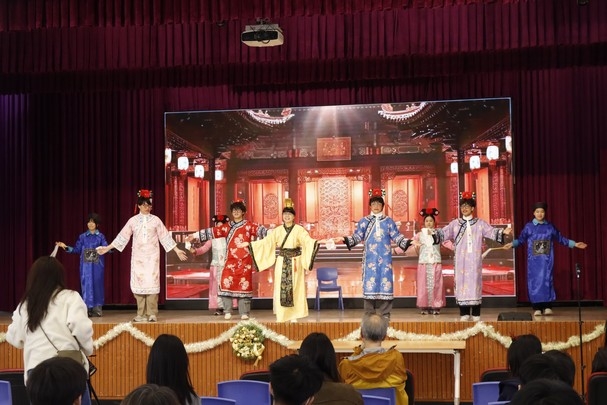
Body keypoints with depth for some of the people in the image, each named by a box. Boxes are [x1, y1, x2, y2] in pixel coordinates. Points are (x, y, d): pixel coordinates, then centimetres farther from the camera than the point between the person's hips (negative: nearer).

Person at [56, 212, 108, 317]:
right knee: (86, 285, -1)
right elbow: (77, 249, 8)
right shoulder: (82, 236, 8)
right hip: (86, 264, 1)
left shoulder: (101, 236, 5)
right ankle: (87, 308, 4)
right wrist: (66, 247, -3)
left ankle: (97, 308, 6)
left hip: (97, 264, -1)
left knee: (97, 284, 0)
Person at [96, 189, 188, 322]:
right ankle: (141, 314, 2)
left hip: (152, 256, -1)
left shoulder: (156, 220, 4)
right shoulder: (133, 220, 5)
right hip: (138, 256, 1)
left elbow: (165, 237, 5)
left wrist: (177, 250, 2)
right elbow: (123, 236, 8)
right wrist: (107, 248, 6)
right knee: (139, 283, -3)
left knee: (152, 282, -8)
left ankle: (152, 314, -5)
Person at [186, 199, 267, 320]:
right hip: (231, 260, 3)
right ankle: (228, 312, -2)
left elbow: (260, 229, -12)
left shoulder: (249, 226, 3)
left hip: (245, 261, -3)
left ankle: (244, 313, 3)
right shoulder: (227, 227, 13)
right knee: (226, 282, -10)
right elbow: (213, 231, 12)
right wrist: (195, 235, 10)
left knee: (244, 285, -3)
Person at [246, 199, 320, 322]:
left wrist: (316, 242, -37)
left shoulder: (299, 229, -2)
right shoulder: (278, 230, 9)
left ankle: (294, 315, 5)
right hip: (281, 263, 3)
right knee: (280, 288, 2)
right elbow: (265, 241, 8)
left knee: (294, 288, -2)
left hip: (295, 263, -3)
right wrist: (249, 244, 4)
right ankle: (280, 316, 8)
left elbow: (307, 240, -16)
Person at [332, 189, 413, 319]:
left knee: (385, 282, -3)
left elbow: (397, 237, 5)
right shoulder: (364, 222, 9)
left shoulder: (389, 221, 9)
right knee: (370, 282, -2)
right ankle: (369, 315, 4)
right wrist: (344, 239, -12)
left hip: (385, 258, 0)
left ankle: (384, 315, 2)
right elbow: (357, 237, 4)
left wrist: (409, 242, -9)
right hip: (370, 259, 0)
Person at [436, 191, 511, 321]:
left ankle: (475, 313, 2)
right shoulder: (455, 223, 9)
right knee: (461, 281, -1)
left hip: (475, 259, -1)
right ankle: (464, 313, 4)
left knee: (475, 281, -2)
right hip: (461, 259, 1)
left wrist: (503, 232, -17)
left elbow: (491, 231, -1)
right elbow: (444, 232, 1)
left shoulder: (480, 223, 7)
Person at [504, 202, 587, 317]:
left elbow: (560, 239, 15)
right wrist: (512, 244, -19)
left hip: (547, 260, 1)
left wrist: (574, 244, 13)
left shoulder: (550, 227, 7)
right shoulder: (529, 226, 2)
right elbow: (520, 239, -1)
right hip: (534, 260, -1)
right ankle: (537, 308, 0)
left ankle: (547, 307, 0)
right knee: (535, 282, -3)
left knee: (547, 281, -3)